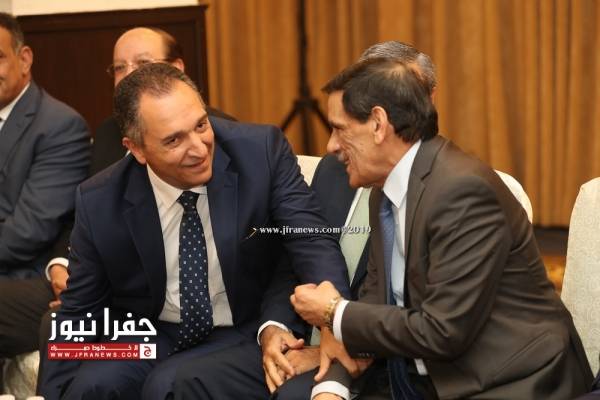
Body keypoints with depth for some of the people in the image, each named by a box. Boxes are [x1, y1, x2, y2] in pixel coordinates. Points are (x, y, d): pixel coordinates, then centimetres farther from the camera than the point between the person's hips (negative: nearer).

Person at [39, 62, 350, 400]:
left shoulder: (263, 151, -16)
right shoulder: (100, 204, -11)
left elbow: (312, 241, -17)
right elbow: (81, 312, 0)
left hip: (247, 333, -2)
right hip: (150, 335, 2)